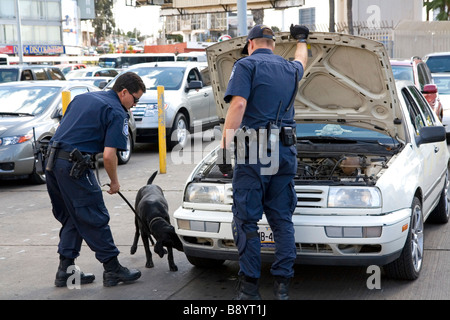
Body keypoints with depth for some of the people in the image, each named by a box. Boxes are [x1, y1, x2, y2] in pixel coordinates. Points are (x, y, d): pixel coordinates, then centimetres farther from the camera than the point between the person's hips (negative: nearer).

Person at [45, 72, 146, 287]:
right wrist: (114, 182, 2)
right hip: (73, 166, -8)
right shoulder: (117, 113, -5)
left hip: (52, 162, 8)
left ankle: (65, 271, 19)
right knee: (94, 219, 1)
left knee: (71, 219, 18)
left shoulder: (83, 97, 20)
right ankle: (112, 269, 9)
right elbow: (109, 155, -13)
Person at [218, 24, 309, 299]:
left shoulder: (246, 65, -1)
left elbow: (238, 105, -15)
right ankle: (283, 285, 10)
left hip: (254, 152, -6)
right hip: (285, 152, 6)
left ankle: (250, 286, 2)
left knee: (246, 219, 0)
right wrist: (301, 39, 66)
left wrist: (225, 147, -16)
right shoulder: (290, 68, 18)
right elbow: (301, 61, 45)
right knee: (282, 219, 10)